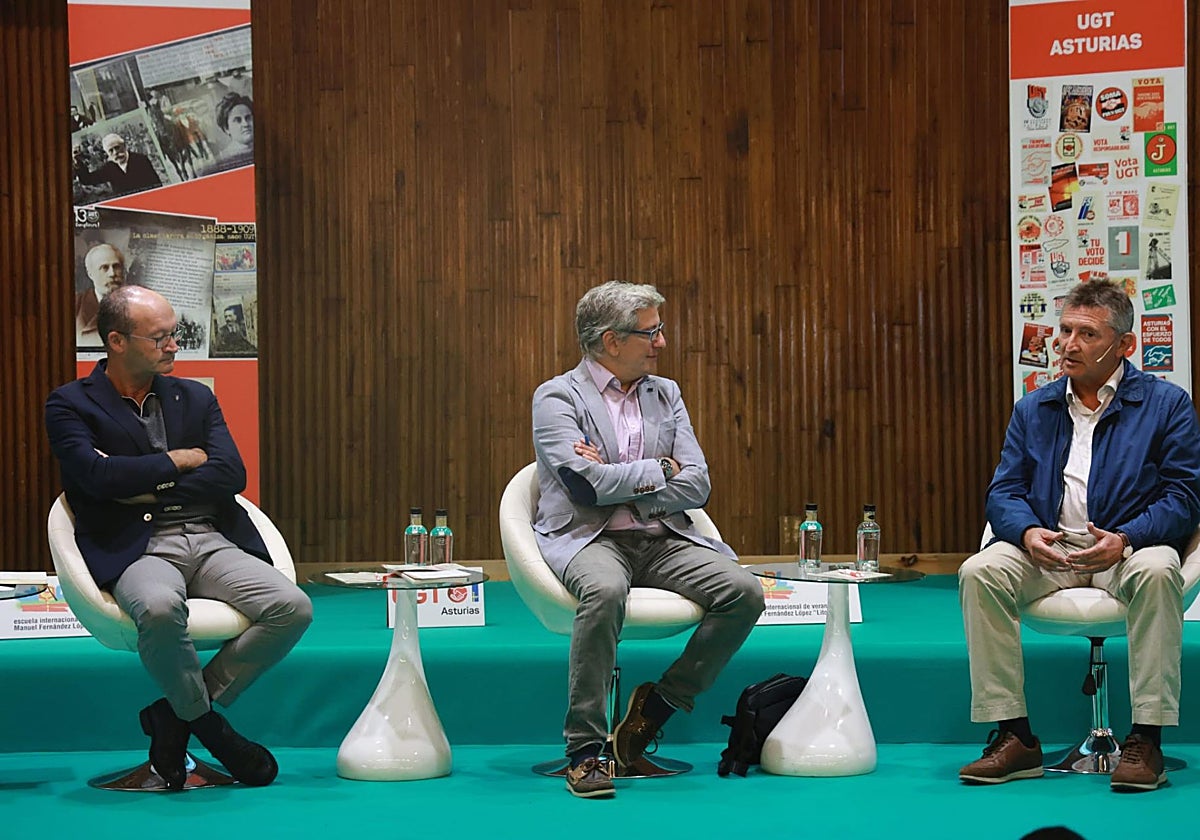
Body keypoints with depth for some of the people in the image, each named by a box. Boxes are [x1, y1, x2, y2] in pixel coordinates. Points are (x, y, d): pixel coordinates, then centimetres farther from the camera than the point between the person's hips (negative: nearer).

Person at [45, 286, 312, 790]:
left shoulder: (195, 398, 19)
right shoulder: (71, 405, 6)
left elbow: (232, 474, 5)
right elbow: (97, 474, -12)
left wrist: (149, 488, -5)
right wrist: (179, 460, -1)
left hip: (212, 541, 5)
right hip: (138, 551, -5)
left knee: (292, 608, -21)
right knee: (160, 608, -40)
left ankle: (177, 714, -7)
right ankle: (209, 726, -12)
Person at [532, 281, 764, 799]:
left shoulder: (666, 395, 16)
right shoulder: (557, 398, 0)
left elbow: (697, 486, 5)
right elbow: (587, 485, -15)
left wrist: (619, 481, -8)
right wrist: (660, 470, -3)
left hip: (662, 541, 5)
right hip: (587, 538, -5)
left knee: (744, 592, -19)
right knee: (606, 590, -39)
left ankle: (659, 703, -3)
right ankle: (584, 750, -29)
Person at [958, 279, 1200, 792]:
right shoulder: (1034, 408, 15)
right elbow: (1004, 493, 9)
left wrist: (1124, 538, -22)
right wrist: (1029, 532, -16)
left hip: (1127, 550, -3)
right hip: (1050, 550, 3)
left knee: (1157, 570, -38)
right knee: (980, 572, -26)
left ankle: (1146, 739, -34)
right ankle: (1014, 736, -23)